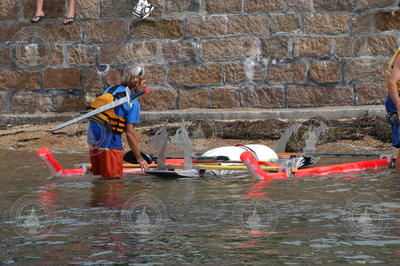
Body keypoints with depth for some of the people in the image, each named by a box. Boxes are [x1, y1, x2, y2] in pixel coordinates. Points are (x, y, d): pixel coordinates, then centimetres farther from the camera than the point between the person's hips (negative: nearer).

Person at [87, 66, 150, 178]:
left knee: (99, 177, 17)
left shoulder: (111, 89, 11)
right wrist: (140, 159, -8)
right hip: (111, 143, -7)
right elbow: (130, 132, -14)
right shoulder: (133, 103, -11)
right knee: (114, 177, 1)